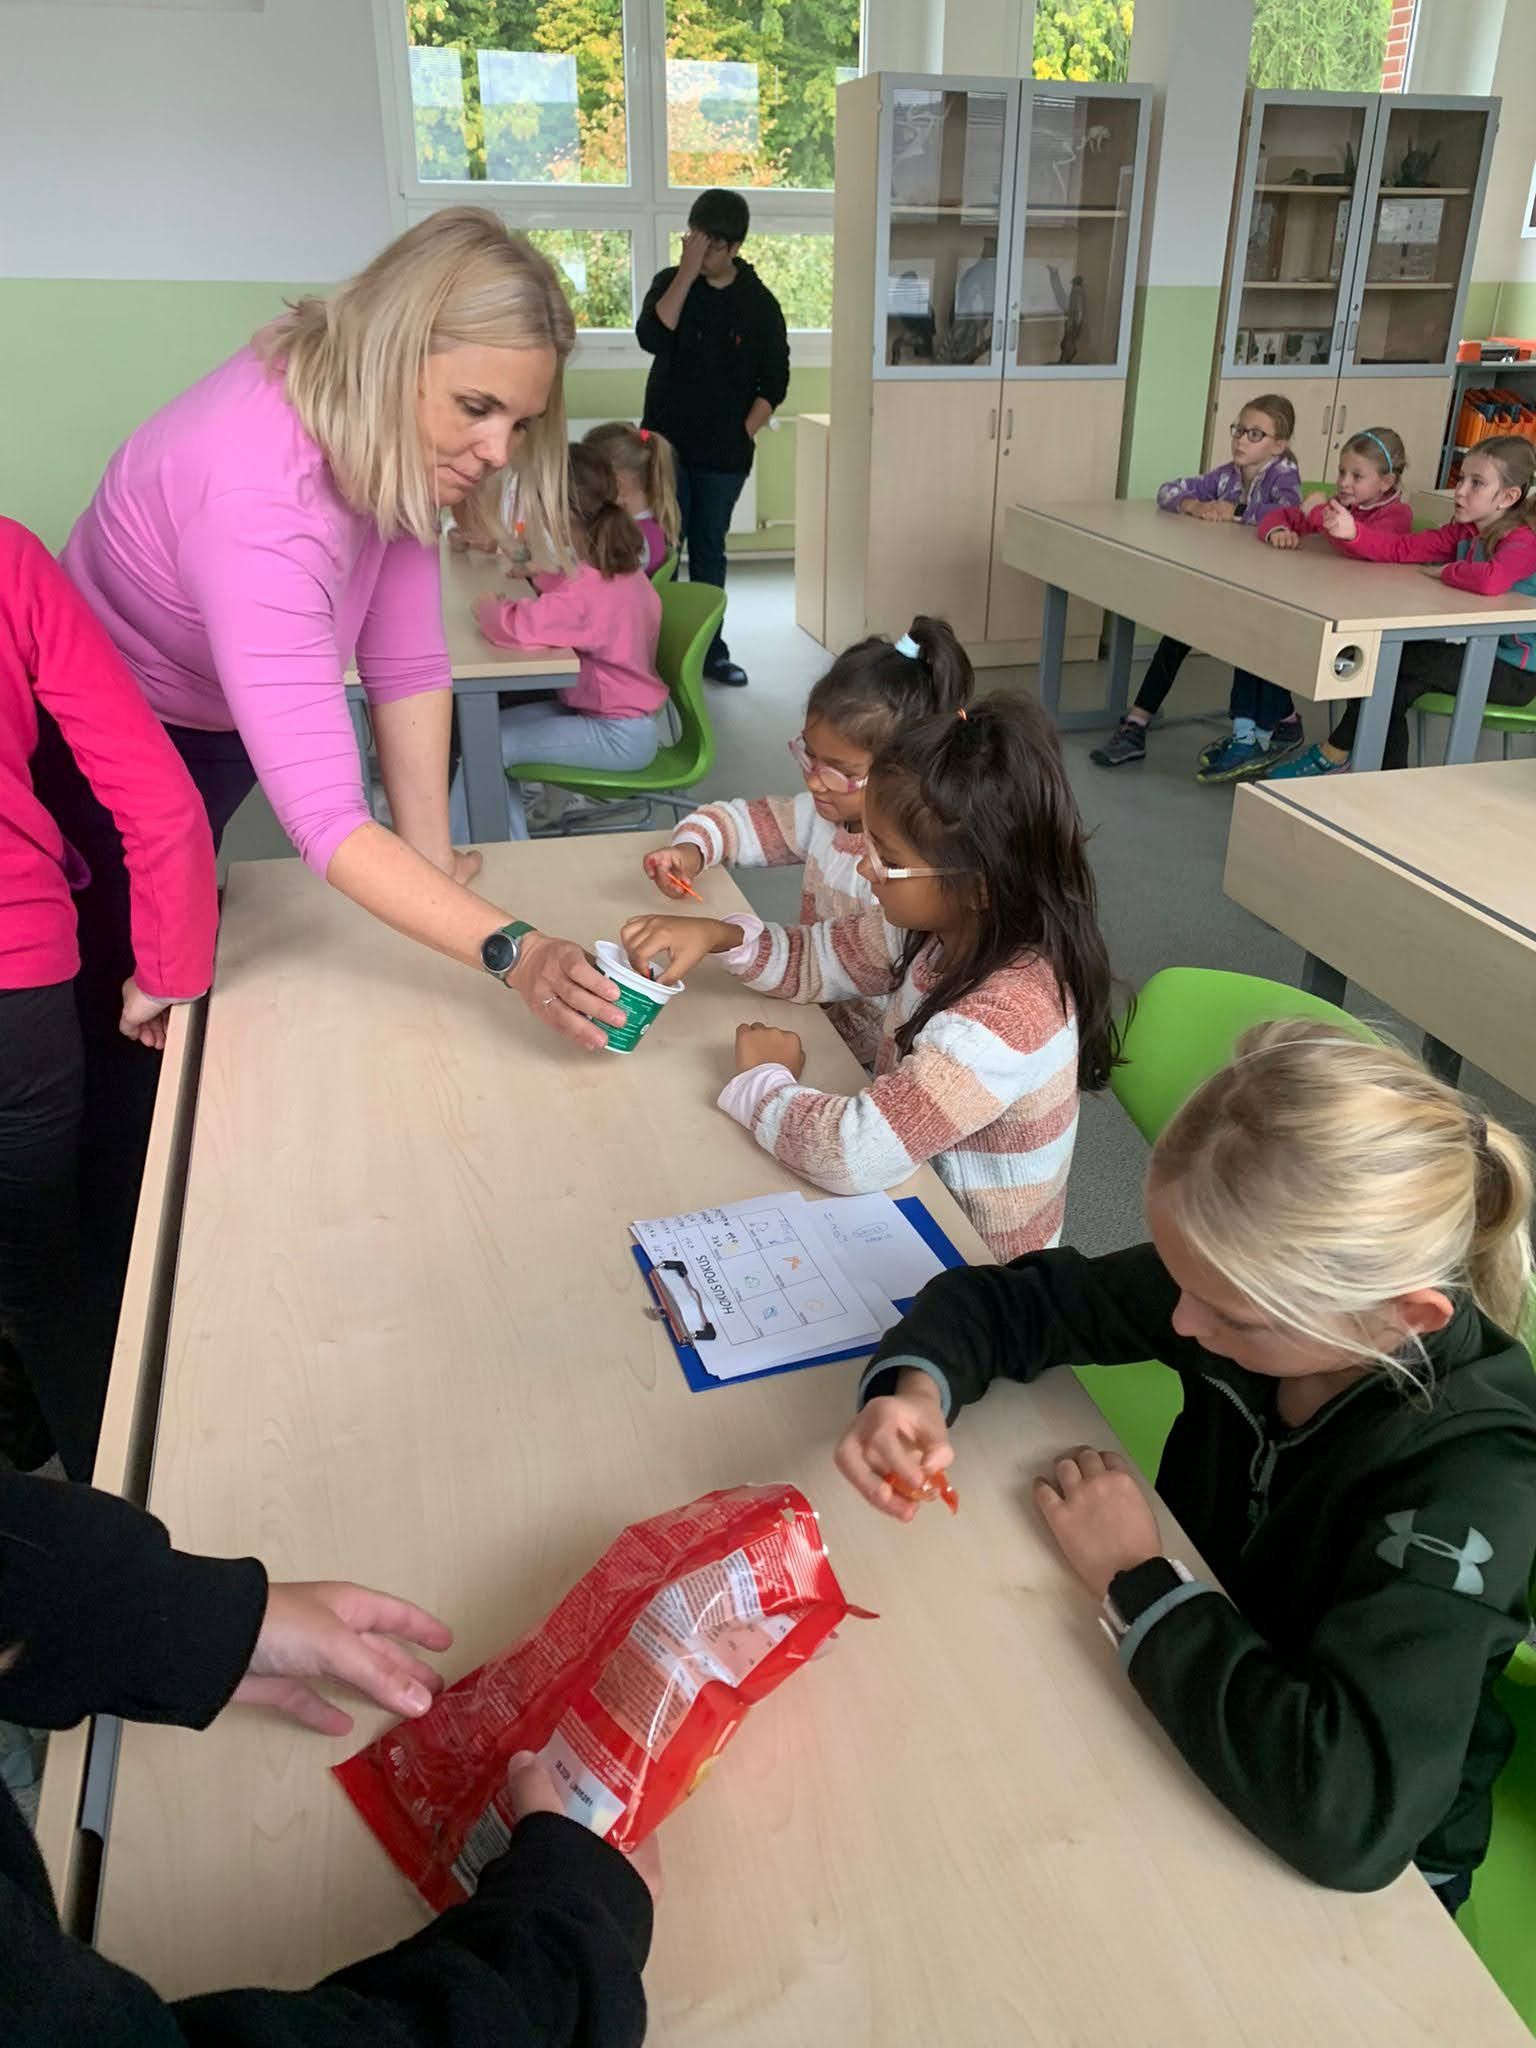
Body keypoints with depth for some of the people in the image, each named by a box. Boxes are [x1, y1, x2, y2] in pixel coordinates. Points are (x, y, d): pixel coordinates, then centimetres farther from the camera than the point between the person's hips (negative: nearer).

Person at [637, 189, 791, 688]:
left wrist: (744, 434, -6)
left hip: (724, 454, 0)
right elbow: (651, 338, -18)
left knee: (710, 550, 8)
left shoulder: (759, 303, 0)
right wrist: (687, 273, -20)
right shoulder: (670, 282, 1)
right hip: (666, 443, 0)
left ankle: (710, 648, 17)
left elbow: (775, 380, 3)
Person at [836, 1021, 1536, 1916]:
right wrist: (917, 1389, -29)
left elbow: (1349, 1812, -44)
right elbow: (1007, 1299, -8)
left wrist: (1135, 1580, -31)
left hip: (1362, 1871, -4)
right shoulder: (1251, 1282, -19)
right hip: (1189, 1709, 5)